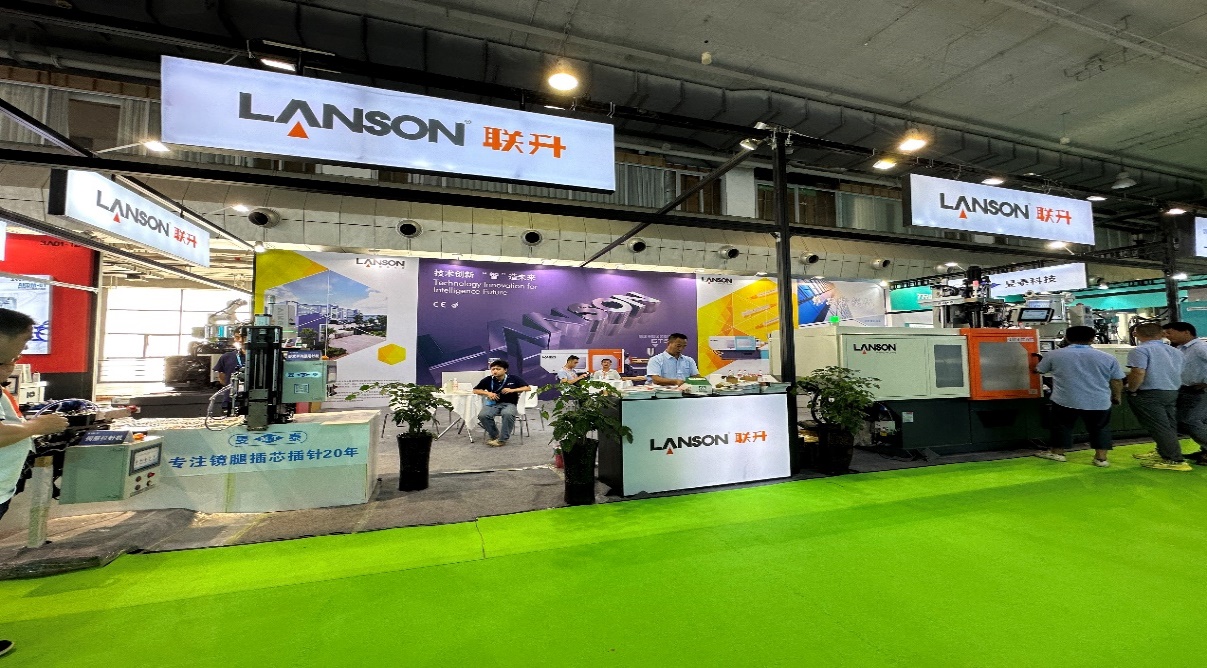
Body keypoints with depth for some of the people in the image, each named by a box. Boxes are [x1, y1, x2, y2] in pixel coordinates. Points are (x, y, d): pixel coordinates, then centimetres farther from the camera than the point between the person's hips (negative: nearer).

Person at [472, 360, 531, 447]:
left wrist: (512, 390, -10)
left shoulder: (514, 379, 1)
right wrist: (487, 393, -6)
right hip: (493, 403, 2)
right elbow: (475, 390, 12)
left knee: (508, 414, -38)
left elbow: (528, 388, 1)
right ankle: (494, 435, -2)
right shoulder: (488, 380, 4)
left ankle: (502, 439, -19)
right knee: (482, 415, -29)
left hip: (509, 404, -2)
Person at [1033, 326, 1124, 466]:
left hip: (1065, 401, -2)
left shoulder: (1054, 355, -5)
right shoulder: (1107, 357, 0)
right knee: (1100, 428, 18)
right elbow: (1117, 381, 7)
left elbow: (1038, 370, 10)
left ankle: (1057, 452, 25)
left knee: (1061, 426, 14)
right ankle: (1101, 457, 19)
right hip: (1099, 402, 2)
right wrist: (1117, 397, 24)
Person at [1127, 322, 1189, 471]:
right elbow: (1179, 373, 20)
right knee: (1169, 425, 18)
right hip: (1173, 392, 9)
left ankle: (1175, 460, -3)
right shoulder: (1175, 351, 13)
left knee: (1159, 427, -4)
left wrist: (1131, 390, -13)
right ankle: (1163, 452, 29)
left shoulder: (1140, 350, -15)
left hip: (1150, 395, -9)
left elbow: (1139, 372, -24)